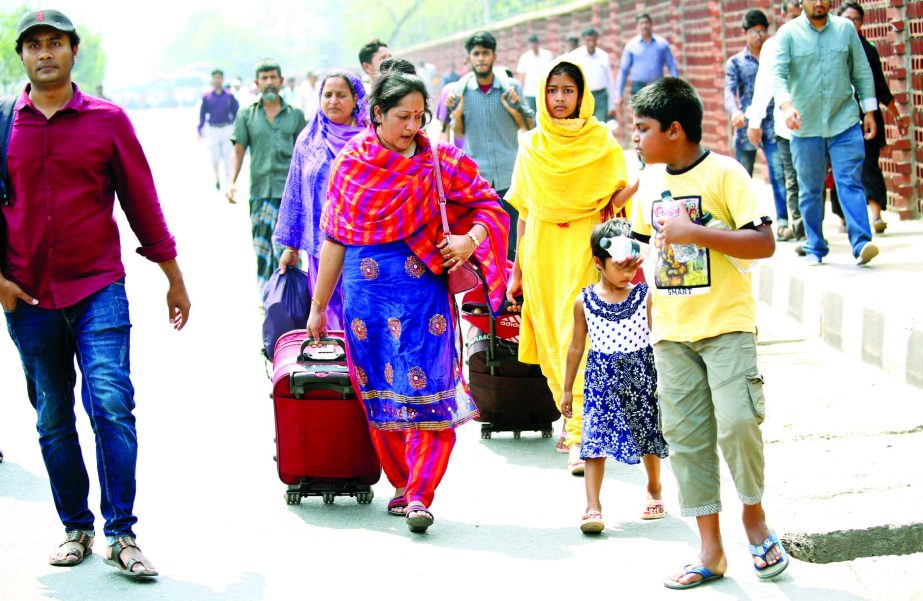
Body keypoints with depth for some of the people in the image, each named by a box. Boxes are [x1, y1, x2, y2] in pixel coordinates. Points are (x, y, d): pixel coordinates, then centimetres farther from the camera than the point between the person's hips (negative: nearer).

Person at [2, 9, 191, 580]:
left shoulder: (108, 120, 2)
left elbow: (142, 202, 6)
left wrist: (175, 280, 10)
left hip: (98, 289, -2)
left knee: (111, 404, -14)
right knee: (52, 422, 9)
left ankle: (121, 535, -8)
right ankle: (76, 529, 22)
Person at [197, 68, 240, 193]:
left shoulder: (229, 96, 1)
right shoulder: (207, 97, 2)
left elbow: (236, 113, 5)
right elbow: (202, 114, 7)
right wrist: (200, 130, 3)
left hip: (227, 129, 0)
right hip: (212, 130, 0)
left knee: (227, 157, 1)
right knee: (214, 158, 1)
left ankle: (228, 184, 8)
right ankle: (217, 178, 28)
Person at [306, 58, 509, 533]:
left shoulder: (440, 162, 0)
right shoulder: (351, 163, 2)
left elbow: (487, 204, 9)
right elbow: (334, 240, 7)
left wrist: (469, 240, -11)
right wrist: (318, 306, 9)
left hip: (423, 286, -1)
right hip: (365, 291, 1)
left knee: (428, 392, -9)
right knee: (379, 395, 7)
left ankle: (419, 496, -5)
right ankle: (402, 485, 22)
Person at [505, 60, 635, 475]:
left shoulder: (600, 141, 2)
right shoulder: (532, 146, 11)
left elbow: (615, 198, 4)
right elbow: (524, 212, 14)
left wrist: (642, 181, -16)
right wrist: (517, 270, 13)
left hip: (582, 246, -4)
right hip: (540, 249, 4)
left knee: (576, 336, -14)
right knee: (550, 340, 5)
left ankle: (580, 437, -15)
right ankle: (574, 420, 21)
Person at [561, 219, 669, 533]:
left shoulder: (645, 297, -4)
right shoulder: (584, 302, -3)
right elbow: (576, 347, 6)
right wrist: (567, 389, 9)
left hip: (639, 375, 1)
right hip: (600, 378, 0)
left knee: (648, 436, 13)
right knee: (595, 440, -9)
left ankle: (654, 489, 38)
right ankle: (593, 508, -9)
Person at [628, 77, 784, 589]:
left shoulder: (724, 173, -10)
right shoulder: (650, 180, 10)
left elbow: (764, 243, -17)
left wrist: (692, 232, -20)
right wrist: (651, 305, 20)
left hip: (726, 323, -6)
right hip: (671, 332, 6)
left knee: (737, 421, -18)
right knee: (686, 435, 4)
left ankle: (754, 514, 9)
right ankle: (710, 551, 12)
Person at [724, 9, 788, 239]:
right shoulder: (736, 62, 7)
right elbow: (729, 91, -7)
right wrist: (734, 111, -27)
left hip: (773, 125, 0)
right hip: (747, 125, 0)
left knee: (779, 173, -12)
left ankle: (782, 222, -13)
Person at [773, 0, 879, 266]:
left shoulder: (846, 29, 5)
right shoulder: (788, 33, -2)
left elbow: (862, 72, 12)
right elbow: (778, 74, -13)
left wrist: (869, 111, 8)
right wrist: (786, 105, -30)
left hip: (845, 124, 0)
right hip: (805, 127, 0)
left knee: (850, 183, -8)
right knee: (810, 191, 7)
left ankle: (861, 243, -14)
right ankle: (815, 249, 16)